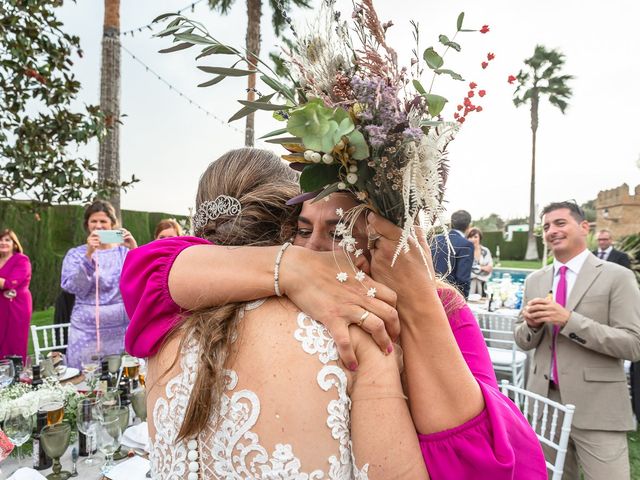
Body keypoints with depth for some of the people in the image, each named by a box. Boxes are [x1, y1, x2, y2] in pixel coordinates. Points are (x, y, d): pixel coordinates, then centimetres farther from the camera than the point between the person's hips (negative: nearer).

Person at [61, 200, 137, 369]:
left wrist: (134, 249, -20)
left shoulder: (124, 251, 5)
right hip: (87, 330, 0)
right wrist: (88, 255, -19)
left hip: (122, 329, 0)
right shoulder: (76, 254, 5)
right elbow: (73, 287, -9)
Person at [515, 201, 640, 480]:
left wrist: (568, 319, -23)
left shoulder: (616, 276, -7)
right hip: (544, 400, 5)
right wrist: (532, 324, -13)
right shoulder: (534, 281, 7)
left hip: (596, 407, -4)